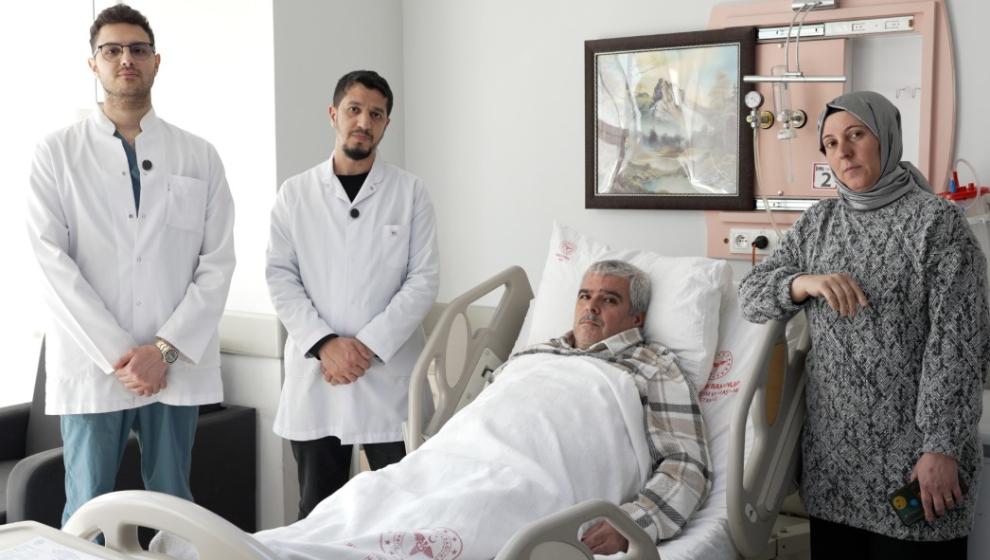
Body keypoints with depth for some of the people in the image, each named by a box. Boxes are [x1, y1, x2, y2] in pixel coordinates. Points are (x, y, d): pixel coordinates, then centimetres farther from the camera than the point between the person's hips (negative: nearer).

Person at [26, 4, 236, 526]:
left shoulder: (199, 156, 8)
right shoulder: (56, 154, 5)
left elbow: (217, 263, 2)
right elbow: (54, 264, -4)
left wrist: (164, 350, -8)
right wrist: (118, 355, -11)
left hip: (178, 365, 1)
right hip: (90, 366, -1)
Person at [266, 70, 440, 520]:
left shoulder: (410, 192, 4)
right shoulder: (295, 193, 7)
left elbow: (424, 279, -2)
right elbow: (280, 277, 2)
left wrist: (369, 345, -11)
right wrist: (325, 344, -11)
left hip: (391, 374, -1)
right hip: (315, 375, 1)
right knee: (316, 510, 8)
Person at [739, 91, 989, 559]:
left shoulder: (936, 220, -8)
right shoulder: (818, 221, 9)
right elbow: (751, 294, 6)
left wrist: (941, 447, -17)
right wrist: (804, 282, -15)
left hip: (909, 445, -5)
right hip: (832, 441, 5)